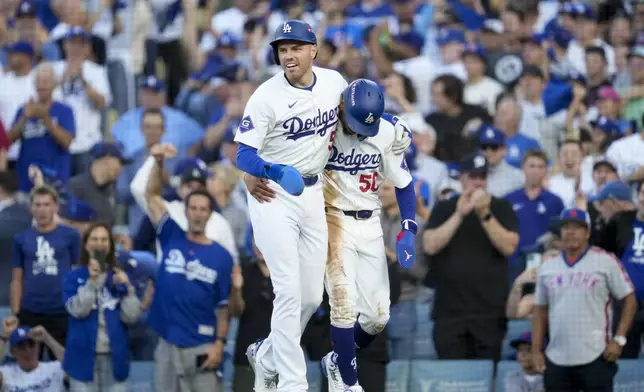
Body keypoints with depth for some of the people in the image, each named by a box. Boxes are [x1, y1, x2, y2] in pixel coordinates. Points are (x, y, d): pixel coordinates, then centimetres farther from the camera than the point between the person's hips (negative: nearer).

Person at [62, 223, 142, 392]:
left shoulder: (120, 277, 8)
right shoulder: (74, 277, 3)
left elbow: (131, 317, 0)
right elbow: (78, 310, -12)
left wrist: (127, 287, -13)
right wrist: (92, 281, -19)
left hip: (114, 356, 2)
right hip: (84, 356, -2)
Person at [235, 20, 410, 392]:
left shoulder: (334, 82, -2)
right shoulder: (266, 96, -17)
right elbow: (244, 155, -21)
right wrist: (274, 170, -39)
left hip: (312, 194, 5)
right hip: (272, 195, -5)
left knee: (312, 296, 8)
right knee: (290, 292, -13)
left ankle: (267, 354, 31)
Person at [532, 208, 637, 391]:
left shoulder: (605, 262, -2)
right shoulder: (548, 268, 11)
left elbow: (629, 300, -1)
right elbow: (540, 311, 16)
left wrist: (619, 339, -9)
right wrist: (536, 350, 8)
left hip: (595, 357, -5)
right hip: (557, 360, 5)